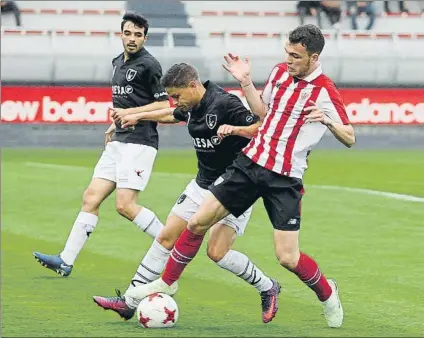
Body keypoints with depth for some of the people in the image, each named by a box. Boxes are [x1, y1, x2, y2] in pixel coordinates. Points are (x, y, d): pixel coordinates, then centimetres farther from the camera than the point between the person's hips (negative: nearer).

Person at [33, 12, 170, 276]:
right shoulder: (118, 63, 16)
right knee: (91, 198, 3)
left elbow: (164, 105, -11)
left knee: (125, 205, -15)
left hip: (140, 143, -8)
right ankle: (66, 261, 3)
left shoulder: (148, 65, -9)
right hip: (118, 143, 8)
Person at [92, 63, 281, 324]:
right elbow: (170, 115, 28)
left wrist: (233, 129, -38)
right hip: (203, 185, 8)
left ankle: (267, 288, 7)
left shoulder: (224, 103, -20)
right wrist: (138, 116, 37)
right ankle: (130, 301, 9)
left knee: (217, 252, -16)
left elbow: (260, 129, -23)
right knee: (166, 238, 5)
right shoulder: (193, 107, 5)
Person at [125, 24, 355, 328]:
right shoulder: (280, 72, 5)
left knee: (288, 257, -9)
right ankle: (167, 283, 21)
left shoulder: (326, 92, -13)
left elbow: (349, 139, -10)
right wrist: (246, 82, 8)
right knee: (198, 222, 3)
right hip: (251, 163, 5)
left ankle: (327, 293, 20)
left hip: (285, 180, -5)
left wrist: (328, 121, -29)